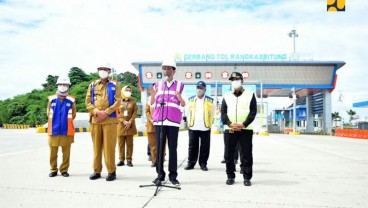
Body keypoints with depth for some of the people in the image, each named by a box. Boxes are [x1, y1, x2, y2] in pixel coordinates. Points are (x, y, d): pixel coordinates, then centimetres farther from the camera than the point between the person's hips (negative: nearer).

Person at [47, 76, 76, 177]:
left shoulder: (71, 100, -1)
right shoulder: (51, 99, 4)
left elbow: (73, 115, 6)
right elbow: (48, 113, 13)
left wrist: (66, 122, 3)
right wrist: (54, 122, 9)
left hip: (67, 130, -1)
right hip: (54, 130, 1)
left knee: (66, 152, 5)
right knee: (53, 152, 7)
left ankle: (64, 169, 16)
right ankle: (53, 170, 20)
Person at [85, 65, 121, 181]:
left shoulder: (114, 85, 6)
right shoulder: (92, 85, 14)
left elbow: (117, 101, -4)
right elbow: (88, 102, 6)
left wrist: (106, 113, -14)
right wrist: (97, 112, -11)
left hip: (110, 120, -3)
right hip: (95, 120, 3)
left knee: (109, 146, -4)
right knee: (96, 146, 7)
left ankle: (112, 171, 3)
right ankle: (97, 171, 16)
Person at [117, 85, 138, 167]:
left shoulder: (133, 101, 8)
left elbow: (135, 113, 1)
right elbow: (117, 113, 1)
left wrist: (130, 122, -12)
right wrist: (123, 121, -11)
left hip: (130, 126, 0)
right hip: (120, 125, 0)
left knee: (129, 144, 1)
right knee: (121, 144, 2)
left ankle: (129, 160, 5)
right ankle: (121, 160, 9)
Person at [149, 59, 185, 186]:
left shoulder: (180, 85, 8)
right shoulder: (157, 85, 12)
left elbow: (183, 105, 5)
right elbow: (152, 104, 11)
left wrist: (180, 98, -16)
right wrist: (152, 95, -9)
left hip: (173, 121, -2)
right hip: (159, 120, 2)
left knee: (173, 148, 0)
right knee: (159, 148, 2)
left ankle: (173, 175, 7)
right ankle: (160, 175, 10)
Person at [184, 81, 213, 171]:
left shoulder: (210, 100, 4)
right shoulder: (191, 99, 9)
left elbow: (211, 114, 6)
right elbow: (188, 112, 11)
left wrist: (209, 124, 2)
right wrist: (189, 123, 6)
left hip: (205, 128, -1)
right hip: (193, 127, 1)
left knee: (205, 147, 4)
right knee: (192, 146, 6)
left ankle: (203, 163, 15)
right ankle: (191, 163, 15)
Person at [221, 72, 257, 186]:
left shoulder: (250, 94, 7)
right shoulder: (226, 96, 13)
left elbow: (253, 112, -1)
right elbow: (223, 112, 5)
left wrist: (244, 124, -14)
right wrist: (230, 124, -12)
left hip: (246, 129, -2)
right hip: (229, 129, 2)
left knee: (247, 155, 1)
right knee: (229, 155, 5)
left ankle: (247, 177, 11)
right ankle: (230, 176, 17)